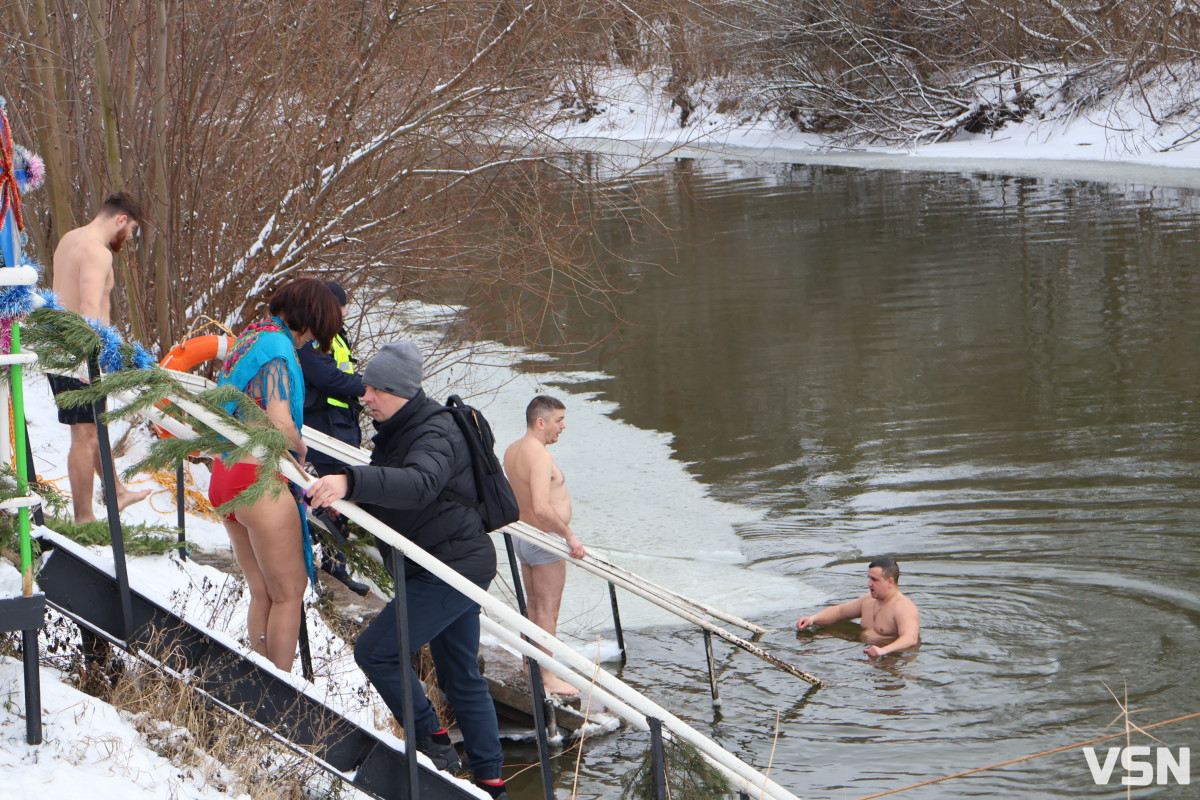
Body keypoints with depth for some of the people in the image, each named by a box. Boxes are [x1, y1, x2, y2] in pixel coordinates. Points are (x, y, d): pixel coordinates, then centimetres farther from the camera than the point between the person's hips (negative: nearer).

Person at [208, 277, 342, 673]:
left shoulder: (249, 337, 12)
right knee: (289, 593, 5)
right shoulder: (277, 347, -17)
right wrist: (300, 448, -7)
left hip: (224, 474, 9)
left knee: (261, 593, 18)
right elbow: (280, 425, -28)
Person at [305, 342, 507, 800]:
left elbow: (418, 484, -41)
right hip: (453, 568, 11)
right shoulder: (398, 431, 12)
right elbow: (384, 498, 20)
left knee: (375, 652, -12)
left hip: (454, 568, -11)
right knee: (461, 677, 16)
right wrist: (335, 498, 5)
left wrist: (351, 482, -53)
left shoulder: (435, 434, -19)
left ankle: (432, 744, -1)